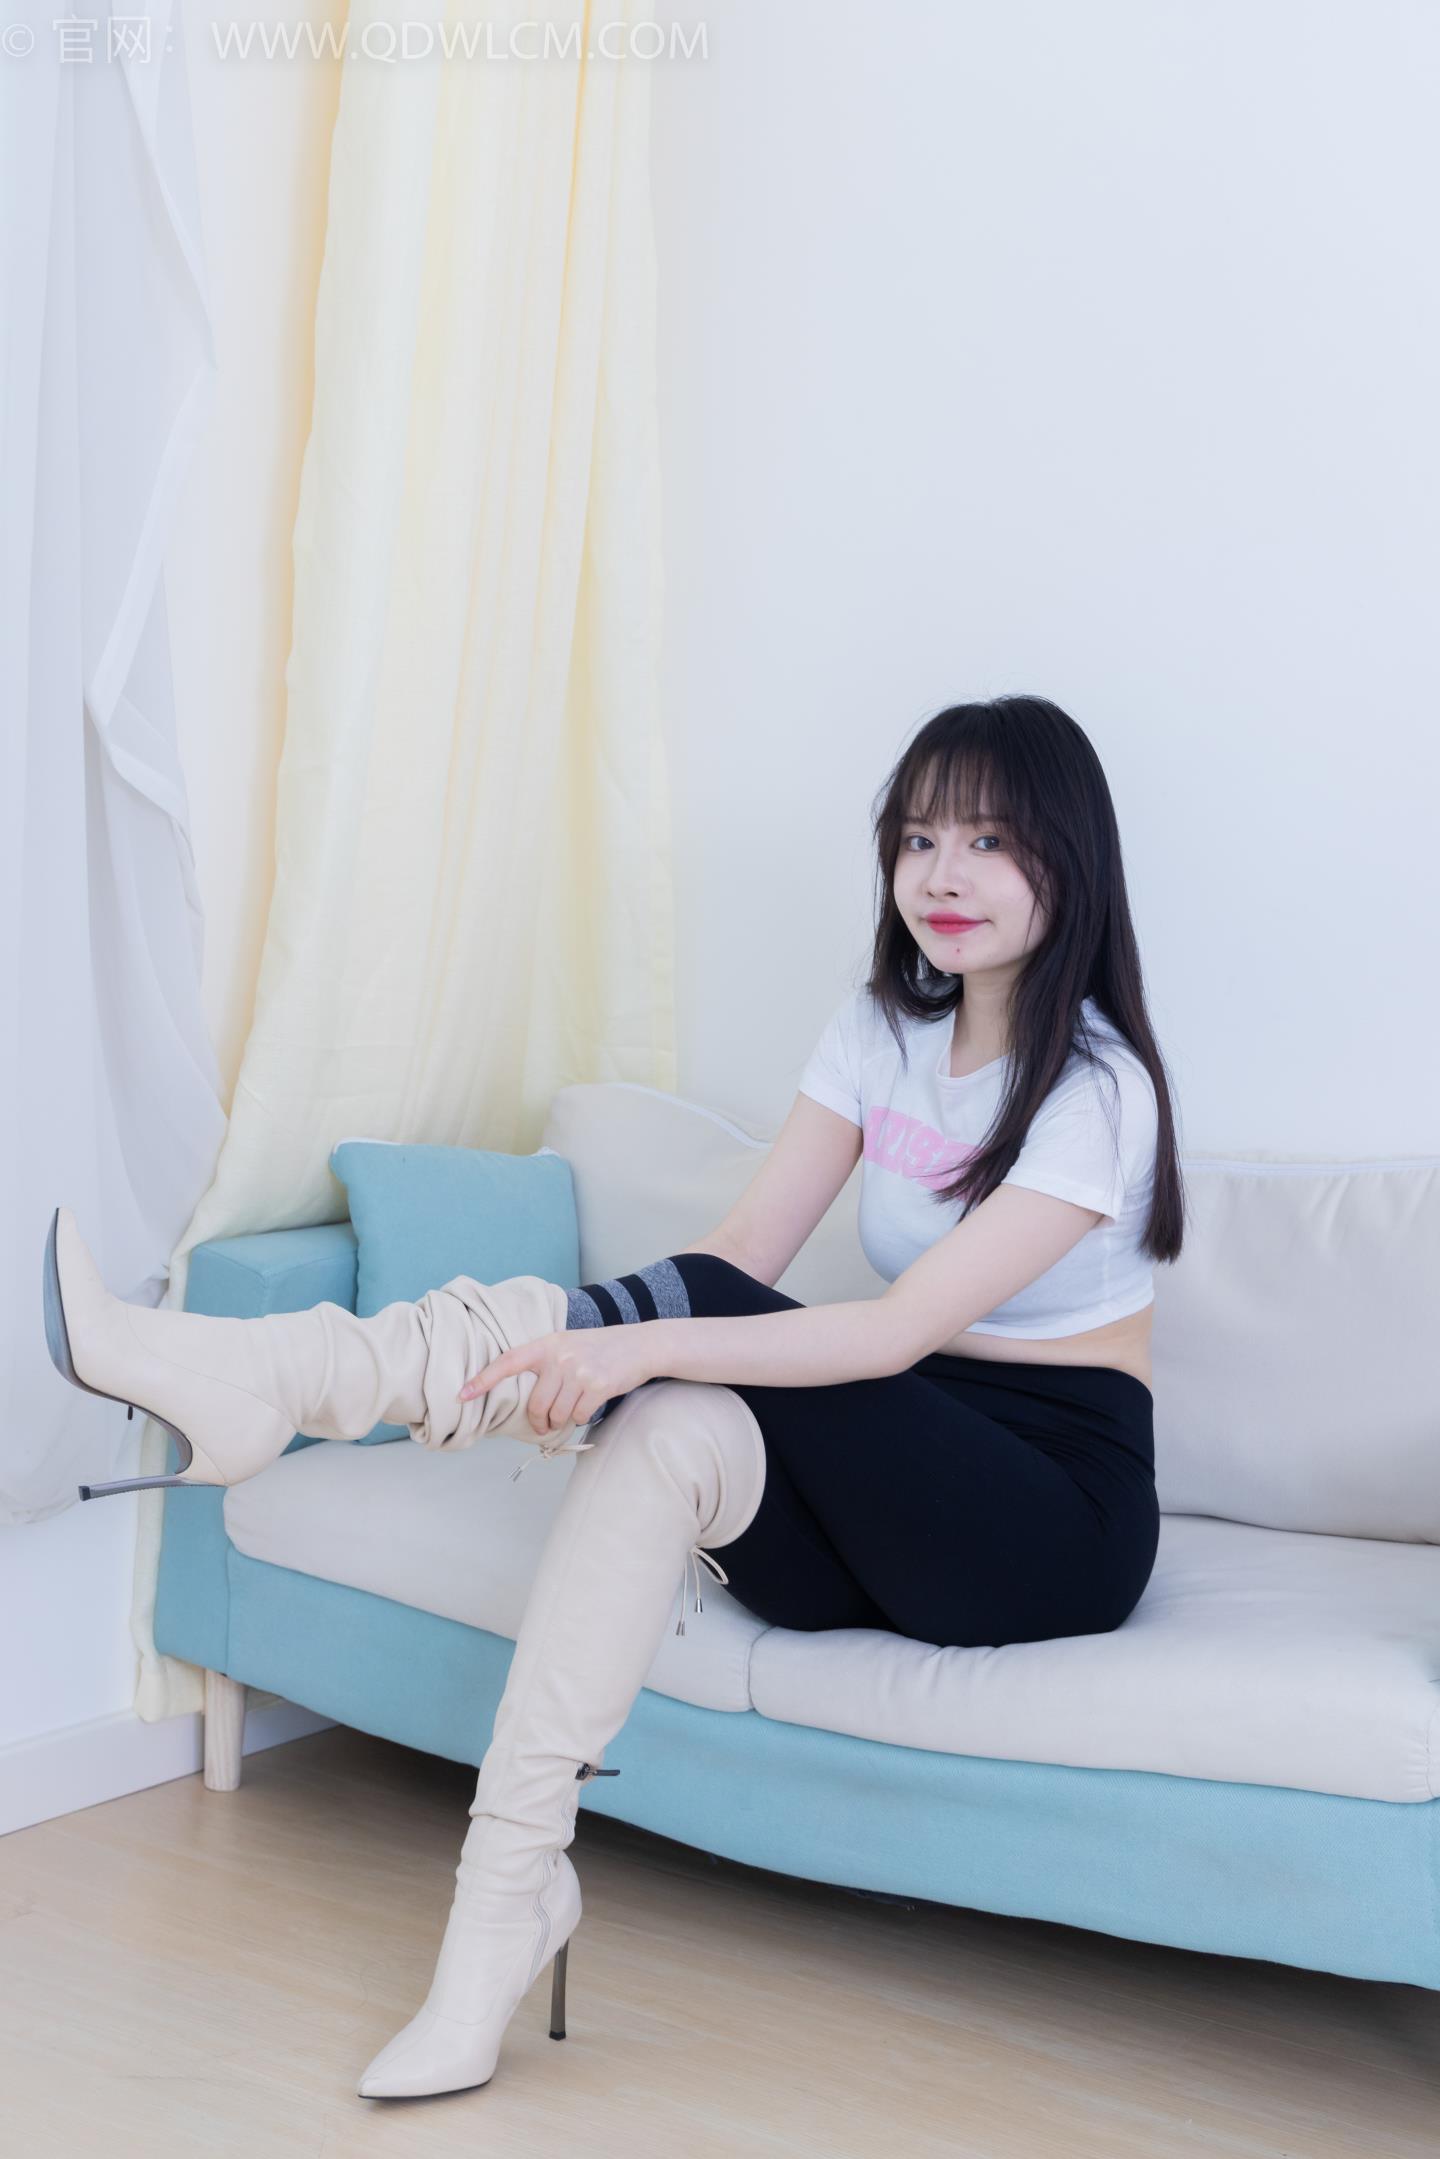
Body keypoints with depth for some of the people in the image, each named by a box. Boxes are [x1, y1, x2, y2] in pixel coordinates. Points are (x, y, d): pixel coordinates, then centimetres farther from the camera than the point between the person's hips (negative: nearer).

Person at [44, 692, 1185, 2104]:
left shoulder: (1096, 1087, -14)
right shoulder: (882, 1030, 8)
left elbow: (899, 1328, -24)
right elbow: (744, 1253, -1)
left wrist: (640, 1342, -33)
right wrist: (595, 1349, -19)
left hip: (1059, 1518, -5)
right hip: (886, 1495, 5)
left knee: (687, 1313, -26)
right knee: (667, 1427, -28)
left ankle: (257, 1373, -29)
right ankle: (505, 1902, -29)